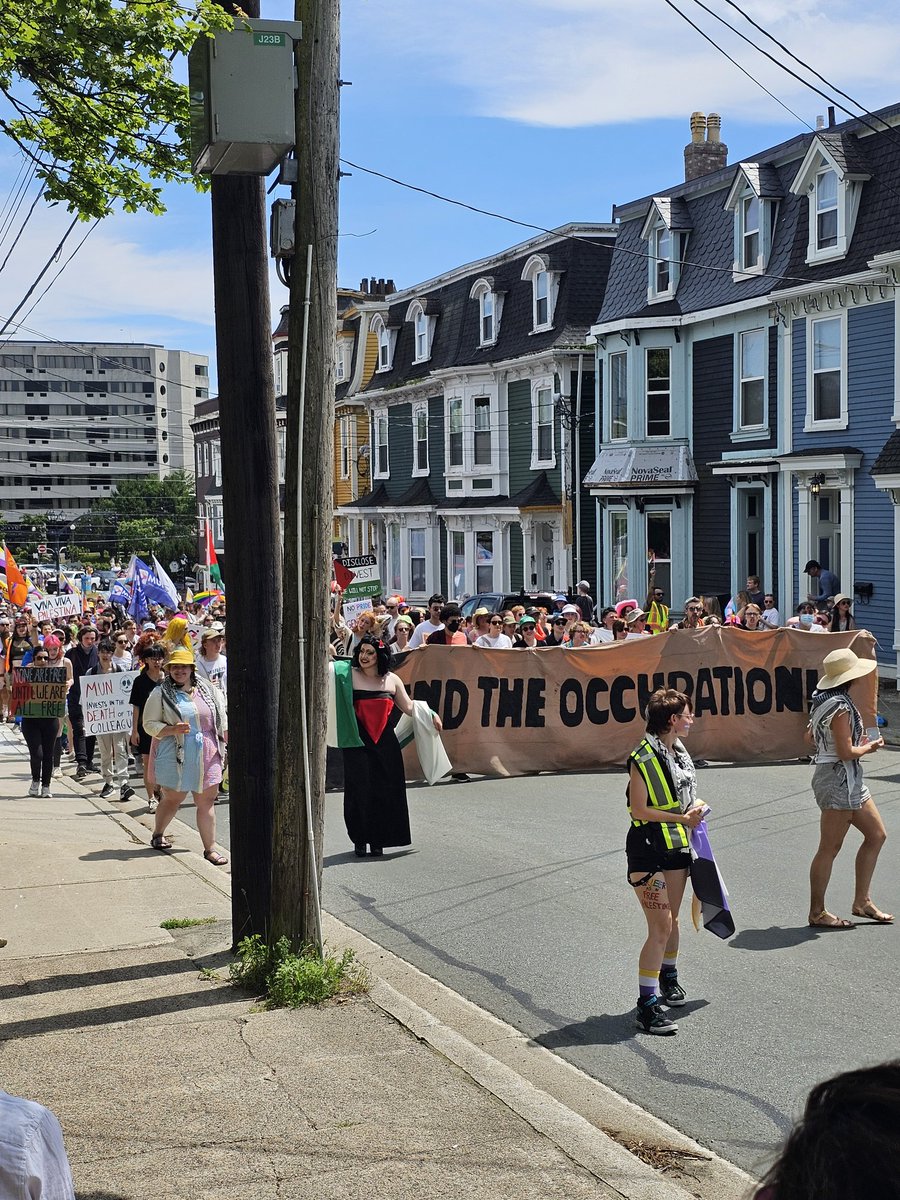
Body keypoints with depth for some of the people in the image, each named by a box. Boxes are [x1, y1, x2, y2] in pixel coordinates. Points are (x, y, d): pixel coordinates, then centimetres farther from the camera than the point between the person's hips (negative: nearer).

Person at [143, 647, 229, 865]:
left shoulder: (208, 690, 8)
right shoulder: (160, 694, -2)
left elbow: (222, 720, 15)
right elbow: (149, 724, -2)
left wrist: (223, 749, 9)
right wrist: (173, 729, -17)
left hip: (207, 757, 3)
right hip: (175, 757, -3)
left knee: (207, 801, 3)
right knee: (172, 799, 9)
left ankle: (210, 848, 8)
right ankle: (158, 834, 35)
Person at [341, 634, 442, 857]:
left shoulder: (392, 680, 8)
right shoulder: (350, 676, 0)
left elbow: (409, 707, 12)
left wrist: (431, 715, 4)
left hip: (385, 743, 2)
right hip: (358, 743, -2)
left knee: (384, 791, 3)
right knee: (359, 790, -2)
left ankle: (378, 840, 15)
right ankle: (360, 840, 10)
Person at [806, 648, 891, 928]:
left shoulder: (822, 699, 7)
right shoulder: (840, 707, -21)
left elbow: (811, 735, 18)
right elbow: (846, 753, -23)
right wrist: (871, 747, -4)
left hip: (849, 780, 10)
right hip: (839, 780, -10)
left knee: (876, 834, 16)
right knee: (830, 848, -1)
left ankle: (862, 901, 23)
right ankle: (817, 912, 9)